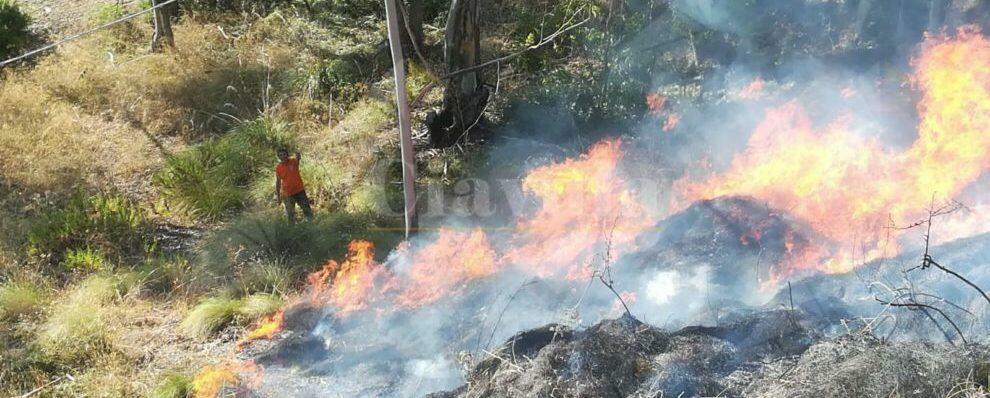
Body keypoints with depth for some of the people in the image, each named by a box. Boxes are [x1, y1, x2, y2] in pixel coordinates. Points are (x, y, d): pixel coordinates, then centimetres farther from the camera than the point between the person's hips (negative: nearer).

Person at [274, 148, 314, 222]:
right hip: (288, 194, 0)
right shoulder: (278, 167, -5)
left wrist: (298, 157, -60)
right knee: (290, 214, 7)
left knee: (307, 209, 8)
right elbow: (278, 182, 3)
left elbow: (297, 159, -35)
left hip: (299, 190, 0)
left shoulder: (293, 161, -9)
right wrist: (278, 195, 4)